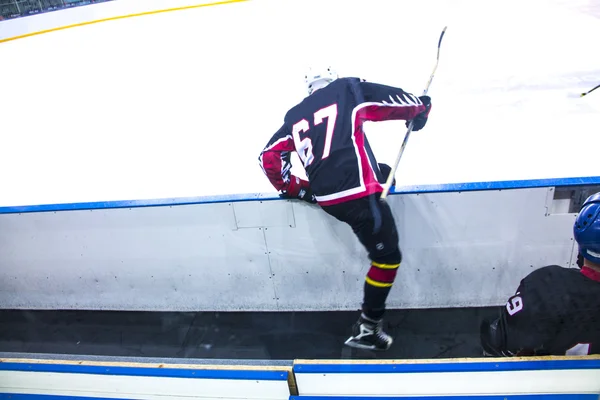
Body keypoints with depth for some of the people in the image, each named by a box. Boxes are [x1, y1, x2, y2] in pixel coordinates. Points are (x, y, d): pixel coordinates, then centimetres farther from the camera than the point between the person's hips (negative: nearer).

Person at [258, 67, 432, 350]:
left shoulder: (294, 116, 18)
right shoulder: (348, 89, 6)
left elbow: (268, 157, 15)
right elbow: (398, 102, 8)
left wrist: (294, 188, 22)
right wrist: (421, 108, 29)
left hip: (325, 199, 7)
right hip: (358, 195, -6)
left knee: (383, 173, 29)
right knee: (387, 256, 7)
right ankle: (367, 328, 10)